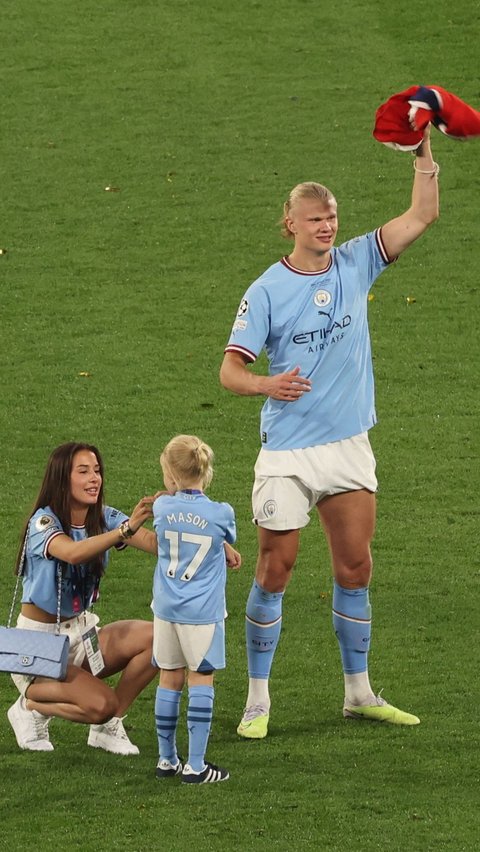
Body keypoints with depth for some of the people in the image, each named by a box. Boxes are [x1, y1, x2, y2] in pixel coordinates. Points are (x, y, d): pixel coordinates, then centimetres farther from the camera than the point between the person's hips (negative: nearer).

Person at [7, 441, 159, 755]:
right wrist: (127, 529, -53)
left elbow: (155, 542, -19)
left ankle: (108, 727, -2)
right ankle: (31, 706, 2)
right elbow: (73, 553, -42)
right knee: (102, 704, -28)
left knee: (156, 637, -19)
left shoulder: (104, 518, -1)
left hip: (81, 632, 6)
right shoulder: (43, 522, -19)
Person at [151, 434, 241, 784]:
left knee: (169, 680, 12)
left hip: (166, 609, 3)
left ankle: (167, 759, 19)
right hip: (203, 612, -3)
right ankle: (195, 765, 0)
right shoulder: (221, 514, -9)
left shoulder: (162, 508, -2)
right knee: (201, 682, 1)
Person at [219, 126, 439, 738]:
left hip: (349, 446, 4)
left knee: (355, 568, 8)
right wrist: (268, 384, -30)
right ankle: (258, 700, 7)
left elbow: (421, 216, 3)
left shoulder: (356, 264, 4)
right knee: (274, 572, -1)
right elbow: (230, 369, -10)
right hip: (286, 452, -4)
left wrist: (424, 152, -9)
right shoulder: (266, 291, -7)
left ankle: (359, 692, 20)